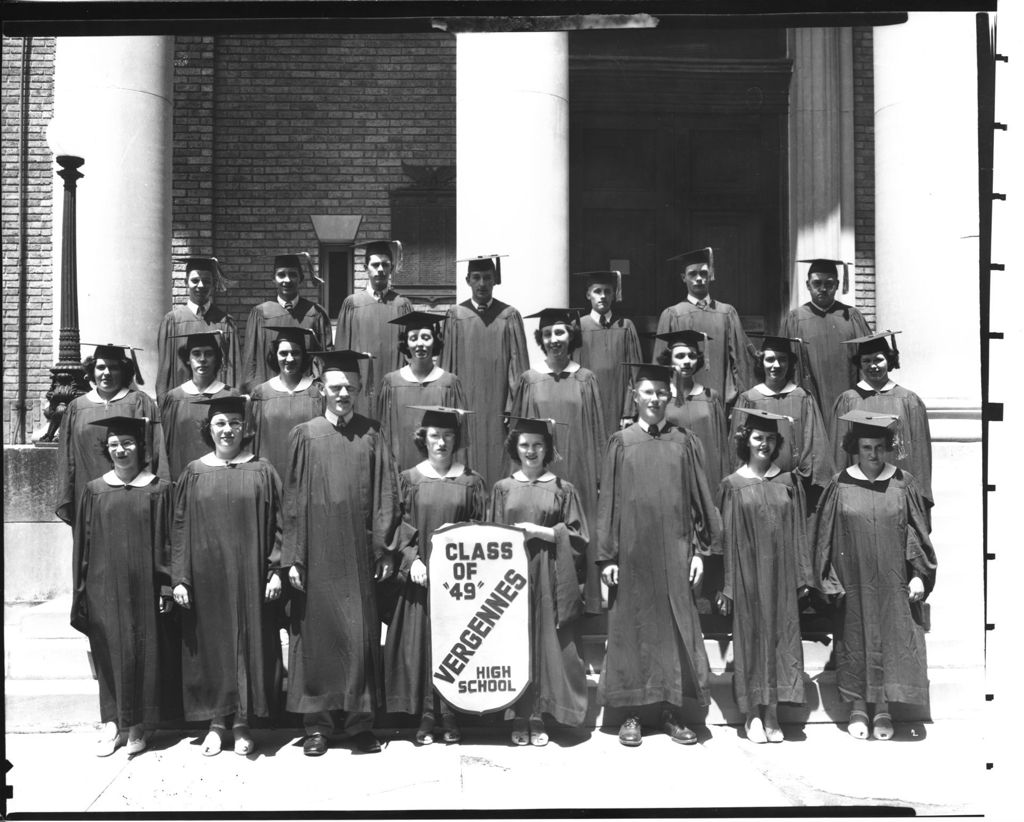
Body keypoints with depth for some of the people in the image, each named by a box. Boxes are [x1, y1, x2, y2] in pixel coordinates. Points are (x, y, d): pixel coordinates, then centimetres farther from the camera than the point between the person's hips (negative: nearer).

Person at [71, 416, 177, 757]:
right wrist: (82, 590, 4)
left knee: (142, 650, 3)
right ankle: (112, 722, 18)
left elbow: (167, 541, -1)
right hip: (104, 585, 2)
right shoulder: (95, 490, 5)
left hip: (143, 586, -2)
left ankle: (137, 724, 16)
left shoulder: (158, 489, -1)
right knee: (109, 650, 6)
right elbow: (83, 542, 7)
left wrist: (167, 586, -5)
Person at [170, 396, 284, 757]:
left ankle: (242, 722, 15)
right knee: (209, 643, 6)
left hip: (249, 575, -1)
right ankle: (216, 722, 18)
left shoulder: (262, 472, 2)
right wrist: (180, 578, -2)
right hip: (206, 575, 1)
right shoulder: (194, 473, 5)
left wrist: (275, 570, -7)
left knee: (247, 641, 3)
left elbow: (276, 524, 0)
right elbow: (180, 528, 4)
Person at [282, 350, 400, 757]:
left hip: (358, 552, 1)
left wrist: (384, 549, -2)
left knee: (362, 634, 3)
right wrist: (293, 557, -5)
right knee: (316, 631, 4)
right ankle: (316, 723, 15)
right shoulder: (304, 435, 3)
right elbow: (293, 499, 1)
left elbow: (384, 496, 4)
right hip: (317, 552, -1)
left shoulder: (371, 435, 6)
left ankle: (360, 720, 15)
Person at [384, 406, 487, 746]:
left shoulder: (470, 481, 2)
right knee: (421, 641, 2)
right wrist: (412, 559, -12)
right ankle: (426, 715, 12)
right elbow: (401, 526, 1)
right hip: (421, 574, 0)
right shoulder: (410, 479, 3)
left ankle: (450, 715, 14)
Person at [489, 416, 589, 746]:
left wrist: (541, 531, -10)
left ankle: (538, 714, 10)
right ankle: (520, 715, 10)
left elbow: (577, 536, 1)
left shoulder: (562, 489, 4)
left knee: (546, 643, -1)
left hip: (548, 577, -1)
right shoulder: (503, 488, 8)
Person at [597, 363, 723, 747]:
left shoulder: (684, 442, 6)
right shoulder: (620, 443, 4)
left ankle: (671, 711, 15)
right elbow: (609, 501, 2)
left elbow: (699, 498, 6)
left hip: (673, 550, 1)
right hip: (632, 549, -1)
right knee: (631, 626, 3)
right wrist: (608, 556, -4)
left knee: (676, 626, 3)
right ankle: (632, 714, 13)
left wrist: (699, 550, -1)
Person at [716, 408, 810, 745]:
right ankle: (753, 714, 13)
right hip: (748, 571, -1)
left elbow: (798, 530, 7)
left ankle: (772, 713, 13)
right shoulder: (733, 484, 0)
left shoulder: (789, 481, 5)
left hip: (781, 572, 2)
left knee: (780, 634, 3)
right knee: (750, 636, 4)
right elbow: (727, 537, 0)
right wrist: (727, 585, -4)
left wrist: (802, 573, 2)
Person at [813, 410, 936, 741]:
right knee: (855, 639, 7)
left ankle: (883, 708, 17)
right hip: (854, 580, 0)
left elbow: (918, 532, 2)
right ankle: (858, 708, 20)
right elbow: (826, 536, 1)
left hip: (893, 581, 1)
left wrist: (919, 575, -3)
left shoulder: (903, 483, -1)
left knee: (891, 638, 3)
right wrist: (829, 578, -3)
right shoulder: (841, 486, -3)